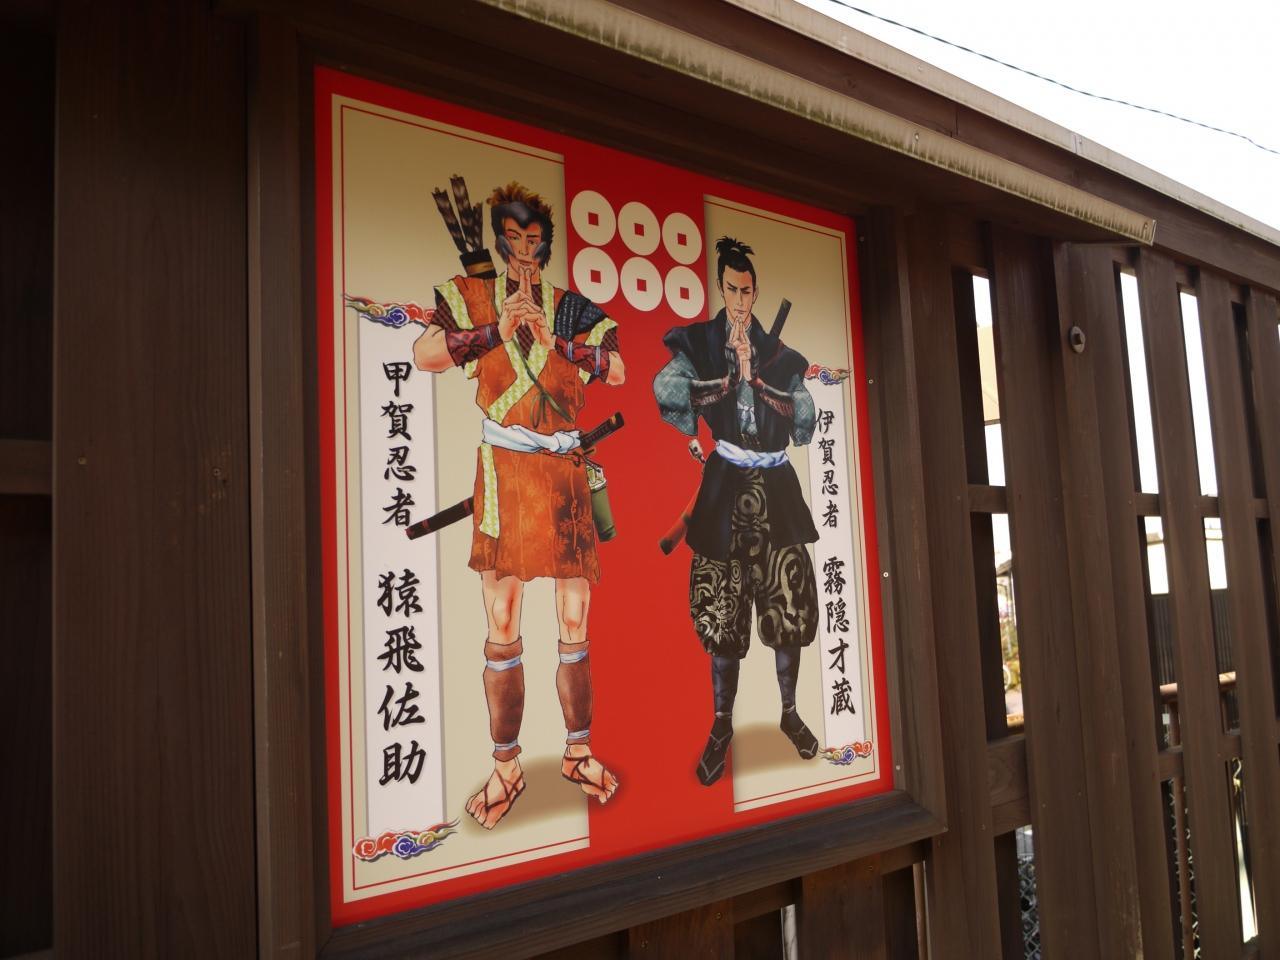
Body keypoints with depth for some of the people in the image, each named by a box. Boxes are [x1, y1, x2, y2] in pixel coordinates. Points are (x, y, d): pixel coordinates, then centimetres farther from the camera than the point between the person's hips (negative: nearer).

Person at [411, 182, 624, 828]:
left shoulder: (572, 308, 12)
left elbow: (616, 372, -3)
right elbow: (423, 355, -7)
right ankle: (506, 766, 13)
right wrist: (495, 331, -14)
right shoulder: (470, 297, 9)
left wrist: (555, 341, -14)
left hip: (564, 474, 2)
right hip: (503, 473, -1)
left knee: (574, 624, 5)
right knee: (502, 627, 0)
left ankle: (578, 751, 20)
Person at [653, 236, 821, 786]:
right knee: (722, 611, 0)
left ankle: (790, 712, 24)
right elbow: (668, 394, -12)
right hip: (726, 486, -2)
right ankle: (722, 725, 15)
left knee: (789, 605, 4)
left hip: (776, 487, 2)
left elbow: (804, 417, 2)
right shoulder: (698, 344, 3)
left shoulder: (779, 355, 10)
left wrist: (752, 368, -2)